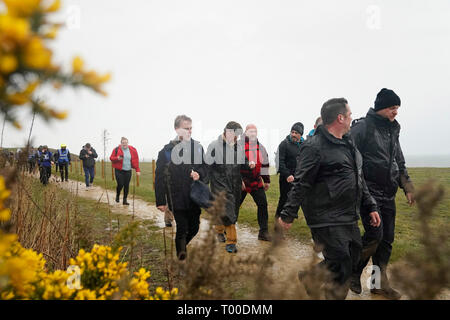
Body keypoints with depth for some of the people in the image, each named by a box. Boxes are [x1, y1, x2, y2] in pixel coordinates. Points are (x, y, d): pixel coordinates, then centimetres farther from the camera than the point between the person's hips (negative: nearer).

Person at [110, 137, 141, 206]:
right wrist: (117, 158, -20)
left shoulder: (132, 150, 3)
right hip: (119, 170, -2)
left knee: (126, 186, 2)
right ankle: (117, 195, 23)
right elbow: (111, 158, 2)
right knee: (120, 185, -8)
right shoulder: (116, 150, -2)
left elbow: (136, 161, 4)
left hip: (128, 171, 2)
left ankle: (124, 200, 14)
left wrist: (137, 170, -1)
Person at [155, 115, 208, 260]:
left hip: (194, 196, 4)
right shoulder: (167, 150, -3)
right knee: (182, 228, -9)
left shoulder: (197, 147, 9)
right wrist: (160, 201, -6)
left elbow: (205, 168, 16)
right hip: (177, 197, -4)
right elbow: (159, 177, -3)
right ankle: (181, 251, 7)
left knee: (194, 228, 12)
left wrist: (199, 174, -9)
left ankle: (181, 246, 38)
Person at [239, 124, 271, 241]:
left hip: (256, 182, 4)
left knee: (263, 204, -2)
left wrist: (267, 181, 17)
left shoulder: (261, 148, 10)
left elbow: (265, 165, 17)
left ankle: (263, 232, 7)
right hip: (241, 182, -4)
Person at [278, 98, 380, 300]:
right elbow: (301, 185, -16)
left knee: (352, 260, 14)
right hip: (327, 220, -9)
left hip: (349, 218, 9)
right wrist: (288, 214, -15)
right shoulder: (314, 147, -15)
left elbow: (359, 179, 21)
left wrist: (370, 206, 20)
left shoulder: (348, 143, 15)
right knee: (340, 267, -4)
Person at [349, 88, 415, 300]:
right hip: (369, 192, -8)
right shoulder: (363, 127, -10)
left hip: (388, 195, 8)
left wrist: (408, 187, 16)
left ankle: (380, 283, 20)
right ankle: (353, 273, 10)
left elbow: (400, 163, 23)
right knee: (374, 235, -12)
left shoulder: (392, 131, 16)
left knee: (387, 239, 8)